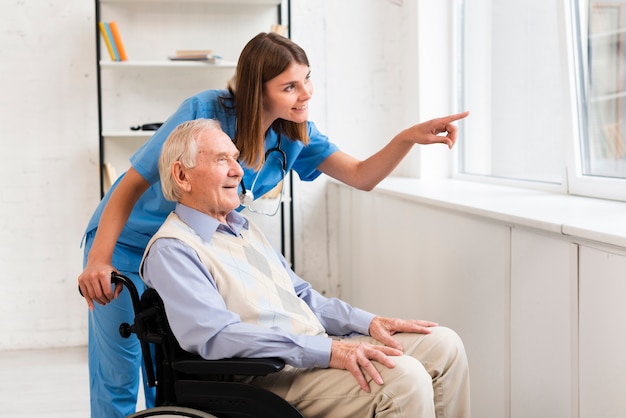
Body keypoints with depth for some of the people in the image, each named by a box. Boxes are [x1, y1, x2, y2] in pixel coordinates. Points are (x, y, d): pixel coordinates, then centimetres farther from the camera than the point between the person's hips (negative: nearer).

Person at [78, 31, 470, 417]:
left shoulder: (294, 130, -9)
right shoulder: (205, 113, -27)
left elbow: (361, 175, -10)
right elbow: (132, 185, -22)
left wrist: (409, 137, -27)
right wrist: (98, 259, -30)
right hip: (129, 245, -5)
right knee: (119, 383, -1)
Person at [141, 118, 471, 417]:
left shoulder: (246, 229, 21)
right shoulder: (171, 250, -9)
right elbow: (217, 336, -22)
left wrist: (369, 322, 6)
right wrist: (328, 351, -28)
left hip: (319, 352, 9)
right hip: (270, 377, -9)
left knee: (443, 344, -2)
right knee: (404, 377, -27)